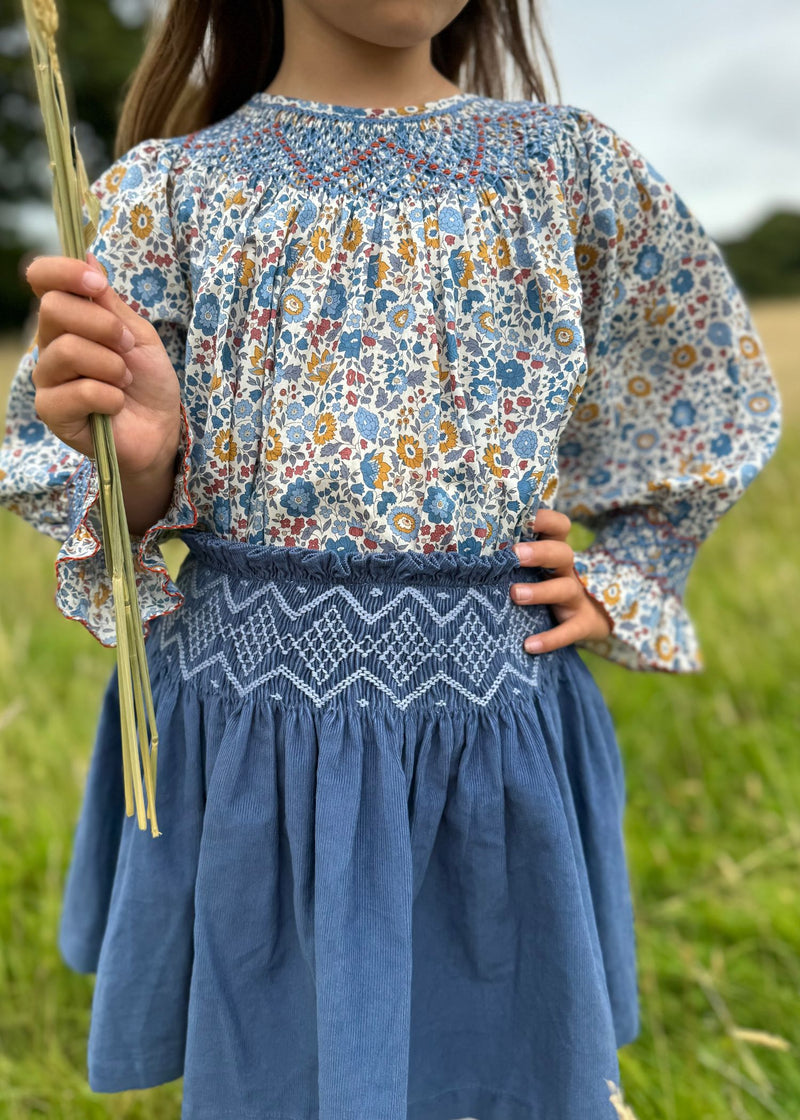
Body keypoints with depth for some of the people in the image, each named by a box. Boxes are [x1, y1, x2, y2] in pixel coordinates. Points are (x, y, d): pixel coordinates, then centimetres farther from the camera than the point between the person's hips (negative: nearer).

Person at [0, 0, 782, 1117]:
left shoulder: (567, 166, 2)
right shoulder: (169, 189, -2)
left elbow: (703, 396, 15)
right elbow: (119, 531, -3)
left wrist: (623, 583, 6)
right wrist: (137, 464, -25)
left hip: (498, 737, 1)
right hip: (252, 739, 0)